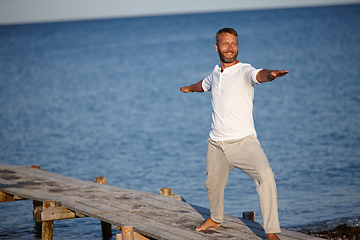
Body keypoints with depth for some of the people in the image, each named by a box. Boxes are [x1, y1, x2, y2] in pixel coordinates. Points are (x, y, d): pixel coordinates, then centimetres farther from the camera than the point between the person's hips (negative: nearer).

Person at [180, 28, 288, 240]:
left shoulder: (244, 71, -9)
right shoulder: (216, 73, 9)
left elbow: (259, 75, -34)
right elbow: (205, 84, 34)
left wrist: (270, 74, -58)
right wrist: (189, 88, 55)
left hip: (243, 141, -6)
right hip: (216, 144, 6)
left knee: (265, 175, -27)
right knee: (213, 183, 21)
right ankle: (215, 218, 51)